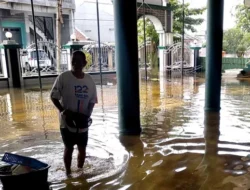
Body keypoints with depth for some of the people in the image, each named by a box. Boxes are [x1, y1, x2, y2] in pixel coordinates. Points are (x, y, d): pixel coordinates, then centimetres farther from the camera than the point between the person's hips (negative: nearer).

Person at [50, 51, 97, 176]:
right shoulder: (63, 77, -12)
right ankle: (68, 172, 27)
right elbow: (54, 96, -7)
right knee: (69, 148, 9)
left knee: (82, 148, 14)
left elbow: (92, 101, 5)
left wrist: (87, 115, -10)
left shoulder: (89, 80, -1)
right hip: (67, 121, -3)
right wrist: (62, 111, -20)